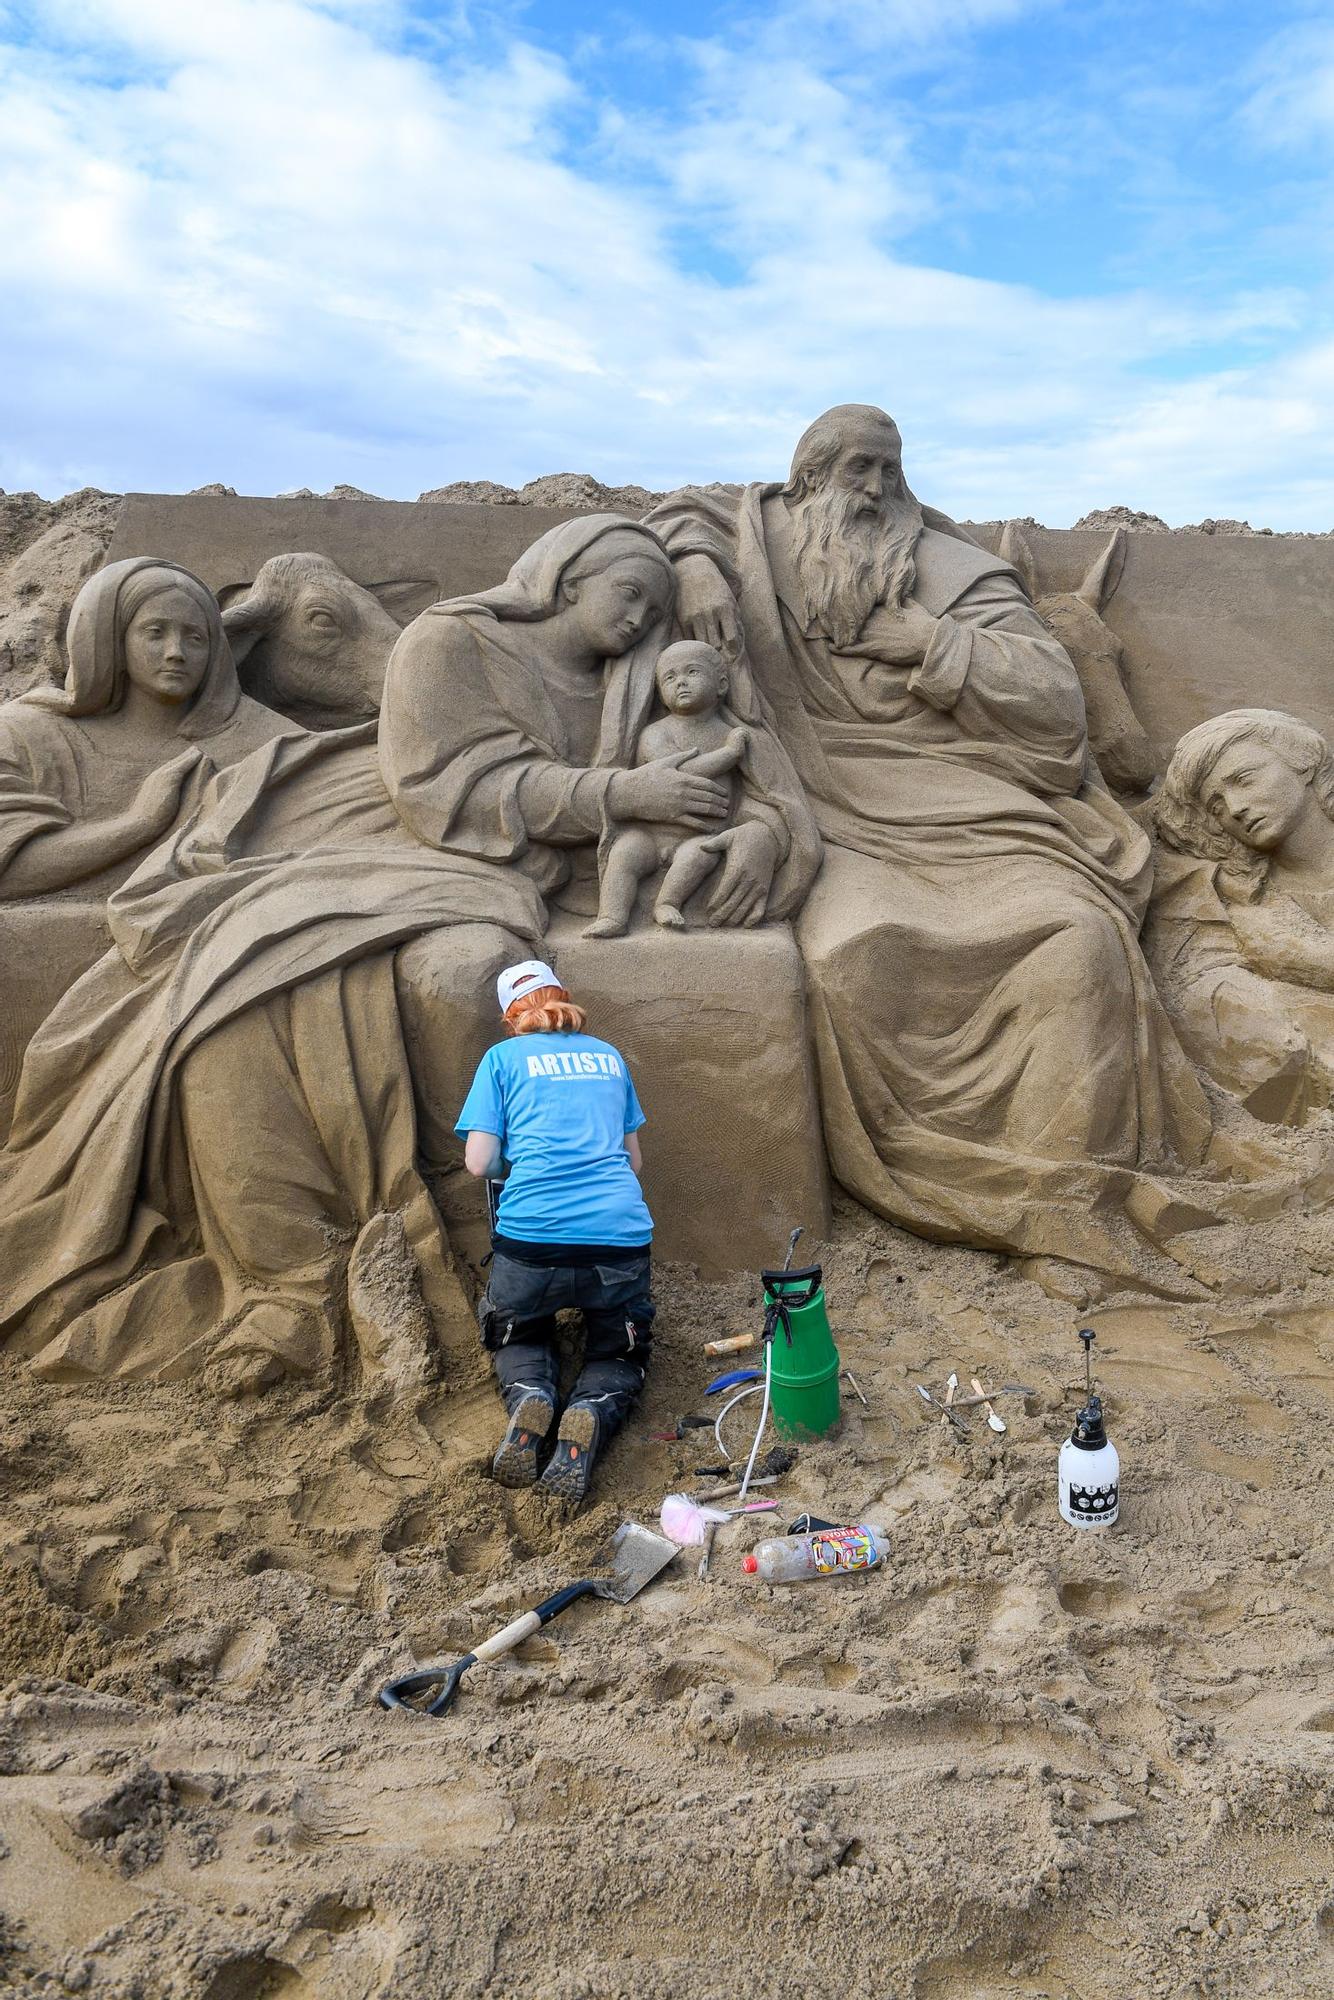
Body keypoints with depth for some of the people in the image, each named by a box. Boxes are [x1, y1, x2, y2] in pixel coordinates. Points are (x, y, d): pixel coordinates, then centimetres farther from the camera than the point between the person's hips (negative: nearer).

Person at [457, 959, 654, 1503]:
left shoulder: (503, 1057, 9)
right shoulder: (610, 1056, 18)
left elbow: (479, 1163, 3)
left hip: (531, 1238, -1)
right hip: (620, 1236, 2)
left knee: (516, 1338, 28)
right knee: (619, 1355, 23)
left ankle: (529, 1397, -6)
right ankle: (590, 1414, -11)